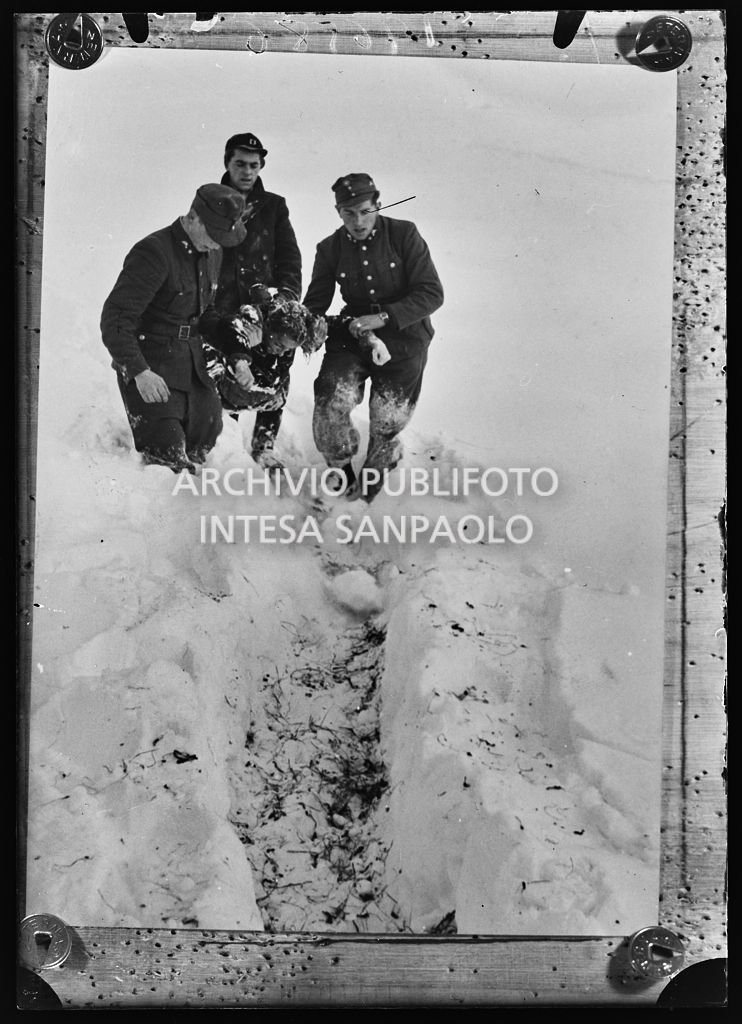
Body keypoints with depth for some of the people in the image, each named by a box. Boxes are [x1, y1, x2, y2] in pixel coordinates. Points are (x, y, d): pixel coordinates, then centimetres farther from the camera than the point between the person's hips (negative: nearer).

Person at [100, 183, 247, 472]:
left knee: (204, 443, 14)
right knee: (167, 459, -13)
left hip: (193, 367, 8)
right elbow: (114, 319, -21)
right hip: (151, 371, -8)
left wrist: (233, 330, 0)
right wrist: (139, 371, -32)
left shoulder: (211, 253, 9)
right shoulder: (154, 252, -18)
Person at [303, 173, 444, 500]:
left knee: (387, 421, -1)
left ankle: (377, 468, 33)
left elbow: (432, 293, -12)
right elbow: (315, 303, 8)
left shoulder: (403, 235, -8)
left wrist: (384, 317, -22)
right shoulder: (330, 249, 2)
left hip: (404, 336, -1)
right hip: (352, 336, 2)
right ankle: (341, 469, 8)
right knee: (331, 403, -20)